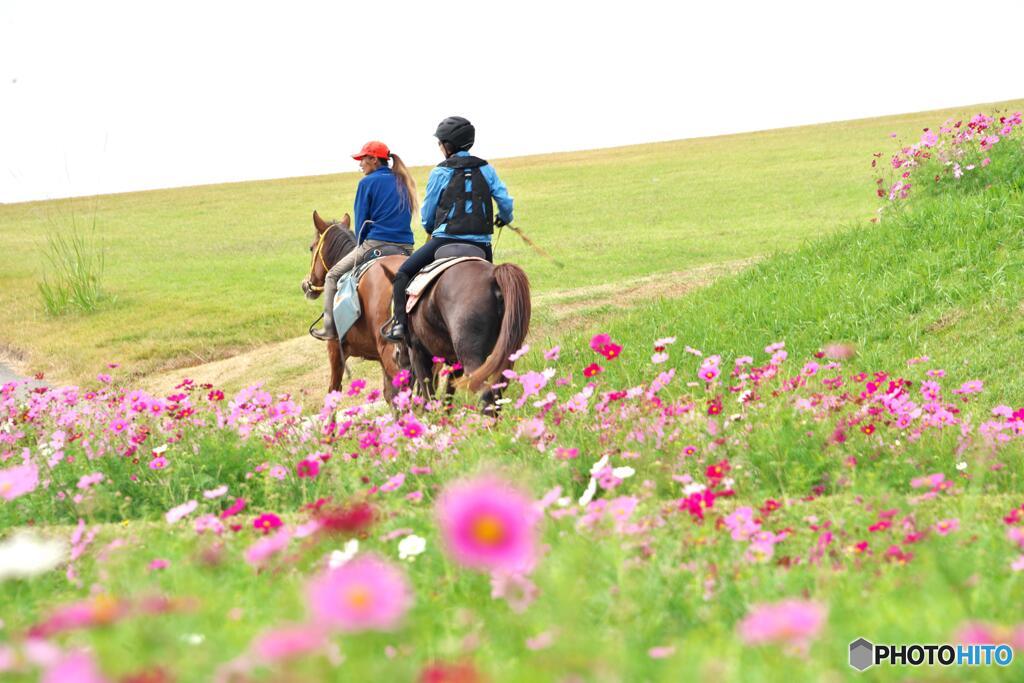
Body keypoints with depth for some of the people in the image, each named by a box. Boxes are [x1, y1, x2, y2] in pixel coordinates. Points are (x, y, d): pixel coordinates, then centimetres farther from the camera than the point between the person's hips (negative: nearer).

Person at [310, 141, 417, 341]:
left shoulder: (368, 182, -4)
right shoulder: (402, 183, 14)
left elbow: (361, 221, -1)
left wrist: (361, 245, 14)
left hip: (376, 243, -6)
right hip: (406, 247, 6)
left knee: (333, 276, 9)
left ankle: (330, 329, 5)